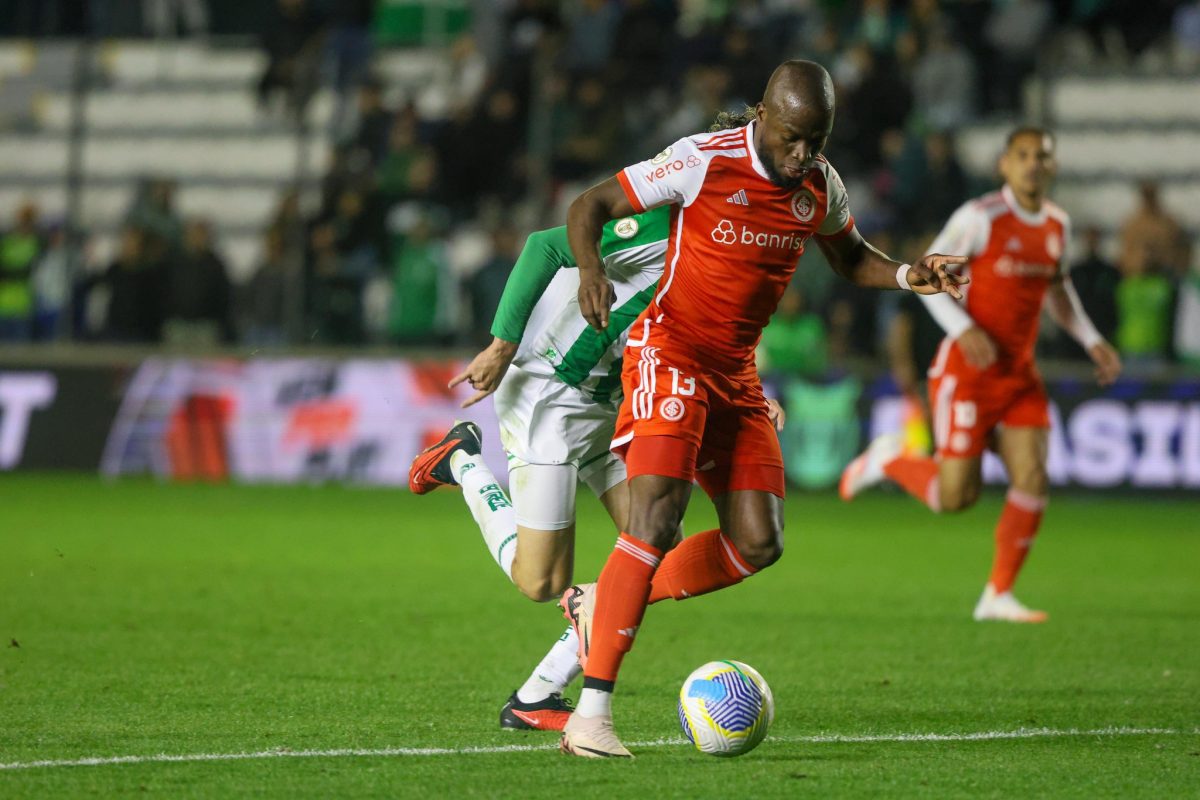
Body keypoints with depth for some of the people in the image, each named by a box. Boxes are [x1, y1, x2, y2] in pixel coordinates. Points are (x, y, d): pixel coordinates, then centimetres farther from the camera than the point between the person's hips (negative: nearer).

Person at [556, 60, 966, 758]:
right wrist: (591, 269, -32)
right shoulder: (704, 161, -16)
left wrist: (908, 277, 1)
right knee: (657, 520, -21)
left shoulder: (821, 186, 2)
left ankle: (603, 604, 18)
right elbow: (589, 207, -11)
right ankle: (593, 712, -21)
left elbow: (851, 258, 21)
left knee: (759, 543, -1)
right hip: (669, 354, -7)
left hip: (736, 374, 7)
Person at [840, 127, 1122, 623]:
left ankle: (998, 595, 6)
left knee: (1033, 481, -6)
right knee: (957, 496, -7)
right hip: (966, 372, -6)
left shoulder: (1058, 225, 8)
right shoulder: (981, 218, -14)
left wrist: (1092, 342, 14)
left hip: (1020, 374, 6)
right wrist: (964, 330, -26)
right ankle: (886, 460, 23)